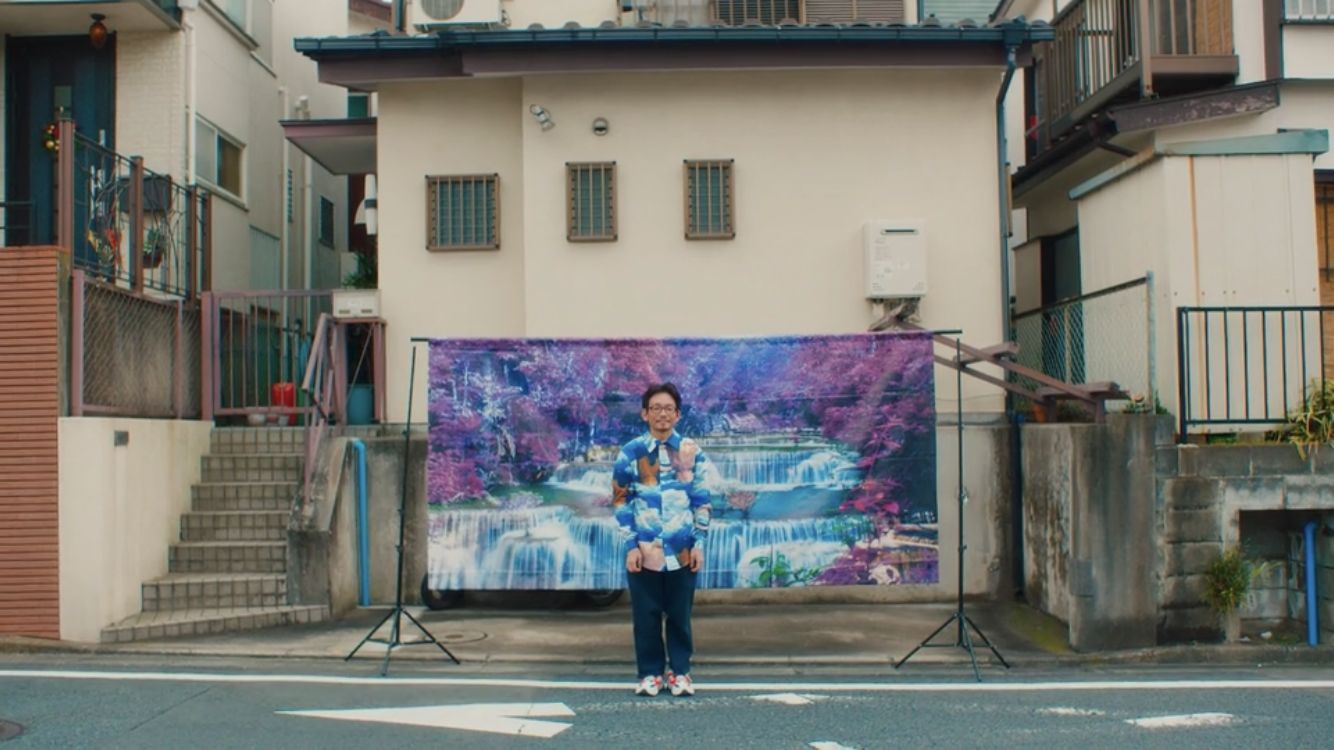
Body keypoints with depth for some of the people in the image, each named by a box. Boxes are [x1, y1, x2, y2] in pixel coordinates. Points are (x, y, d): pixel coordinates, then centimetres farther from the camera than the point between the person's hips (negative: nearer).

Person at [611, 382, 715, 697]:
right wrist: (631, 545, -5)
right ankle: (650, 672, 18)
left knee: (680, 614, 8)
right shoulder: (631, 452, 0)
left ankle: (679, 671, 21)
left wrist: (699, 544, 0)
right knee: (646, 615, 5)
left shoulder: (692, 451, 3)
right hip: (644, 549, 0)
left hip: (682, 549, 1)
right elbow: (621, 500, 1)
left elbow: (702, 501, 6)